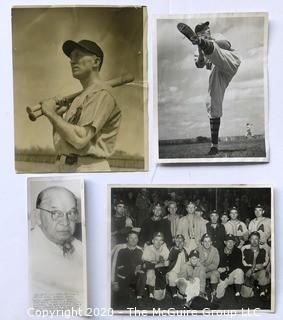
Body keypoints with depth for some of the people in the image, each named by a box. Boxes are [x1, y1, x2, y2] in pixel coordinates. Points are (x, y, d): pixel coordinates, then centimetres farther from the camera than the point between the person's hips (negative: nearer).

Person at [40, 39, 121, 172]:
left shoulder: (101, 93, -11)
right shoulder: (80, 97, 20)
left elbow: (80, 139, -23)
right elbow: (62, 141, 20)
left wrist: (51, 113, -12)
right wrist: (57, 116, 4)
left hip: (88, 170, -10)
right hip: (65, 168, 10)